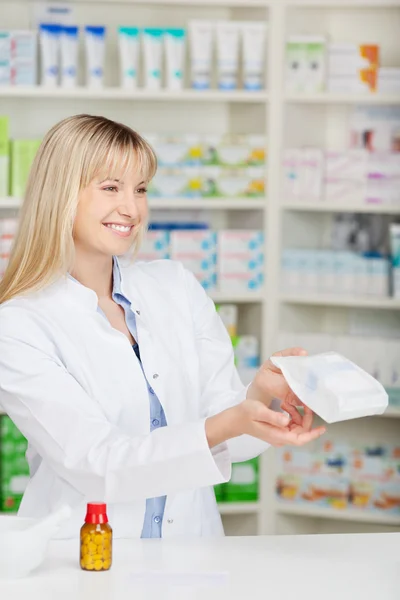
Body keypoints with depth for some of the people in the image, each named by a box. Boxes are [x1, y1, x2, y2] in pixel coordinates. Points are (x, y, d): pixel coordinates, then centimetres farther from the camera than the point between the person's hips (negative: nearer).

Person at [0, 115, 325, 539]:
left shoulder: (177, 286, 9)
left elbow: (220, 421, 6)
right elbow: (98, 463, -14)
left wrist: (261, 397, -16)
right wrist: (231, 424, -26)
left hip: (191, 553, 4)